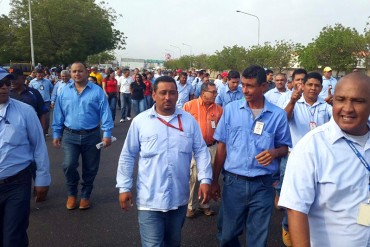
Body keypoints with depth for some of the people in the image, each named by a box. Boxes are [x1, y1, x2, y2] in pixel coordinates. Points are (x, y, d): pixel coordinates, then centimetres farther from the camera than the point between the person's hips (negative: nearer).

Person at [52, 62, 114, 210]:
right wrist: (56, 134, 7)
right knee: (69, 165, -12)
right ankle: (72, 193, 15)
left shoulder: (97, 91, -4)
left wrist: (107, 134, -12)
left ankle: (85, 196, 30)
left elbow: (105, 113, -7)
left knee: (90, 169, 9)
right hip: (70, 136, 1)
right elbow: (58, 114, 7)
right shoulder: (64, 92, 3)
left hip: (92, 136, 0)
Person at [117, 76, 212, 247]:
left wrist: (205, 179, -6)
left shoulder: (189, 120, 1)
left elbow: (201, 151, 3)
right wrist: (124, 187, -1)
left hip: (179, 197, 3)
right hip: (150, 199, -3)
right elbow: (127, 156, 0)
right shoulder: (140, 121, -5)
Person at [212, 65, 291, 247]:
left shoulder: (278, 115, -5)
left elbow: (284, 147, 6)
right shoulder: (230, 109, -3)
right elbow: (222, 146, 3)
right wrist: (215, 180, 5)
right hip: (233, 182, 1)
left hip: (263, 185, 0)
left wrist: (274, 152, -18)